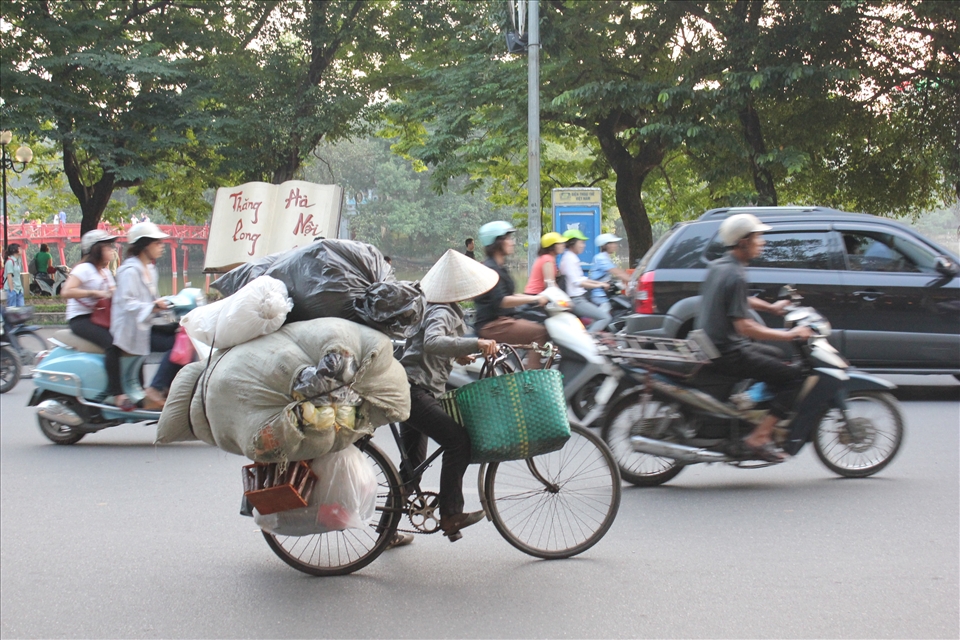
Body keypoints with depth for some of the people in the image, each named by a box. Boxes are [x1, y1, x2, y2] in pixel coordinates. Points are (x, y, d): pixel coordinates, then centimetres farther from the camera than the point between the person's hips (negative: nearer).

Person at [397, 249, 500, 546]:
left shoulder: (447, 311, 17)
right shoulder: (441, 313, -15)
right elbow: (432, 342, -37)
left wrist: (458, 354, 16)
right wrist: (475, 344, -43)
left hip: (414, 390, 11)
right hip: (414, 390, -11)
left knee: (413, 463, 16)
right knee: (458, 441, -20)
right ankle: (450, 515, -19)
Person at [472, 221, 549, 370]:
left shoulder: (499, 268, 19)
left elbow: (510, 296, 22)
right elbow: (500, 301, -25)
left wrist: (538, 298, 11)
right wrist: (533, 299, -27)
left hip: (504, 320, 11)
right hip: (492, 325, -11)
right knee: (539, 333, -21)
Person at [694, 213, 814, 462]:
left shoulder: (717, 266, 10)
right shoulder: (735, 275, -19)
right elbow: (743, 326, -25)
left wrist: (770, 307, 26)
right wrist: (789, 335, -19)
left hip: (709, 345, 10)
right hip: (728, 353, -10)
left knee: (774, 356, 29)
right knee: (793, 377, -11)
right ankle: (759, 437, -14)